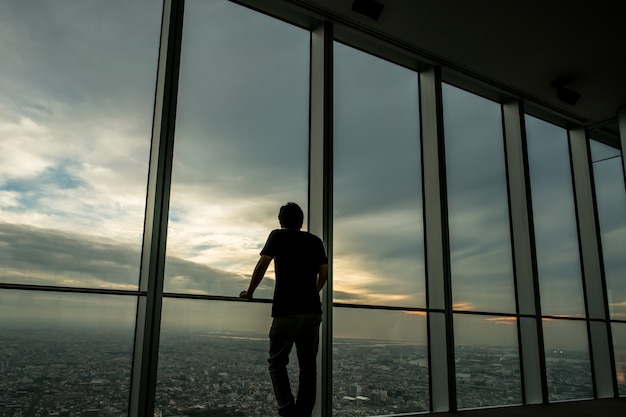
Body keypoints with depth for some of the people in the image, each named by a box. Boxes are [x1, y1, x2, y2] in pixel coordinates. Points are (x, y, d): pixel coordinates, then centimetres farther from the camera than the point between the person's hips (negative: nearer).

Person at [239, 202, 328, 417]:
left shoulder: (278, 236, 4)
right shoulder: (315, 240, 13)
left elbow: (262, 264, -5)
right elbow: (324, 273, 12)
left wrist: (249, 292, 7)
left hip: (286, 310, -3)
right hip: (312, 310, 4)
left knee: (277, 362, 7)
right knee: (308, 365, 9)